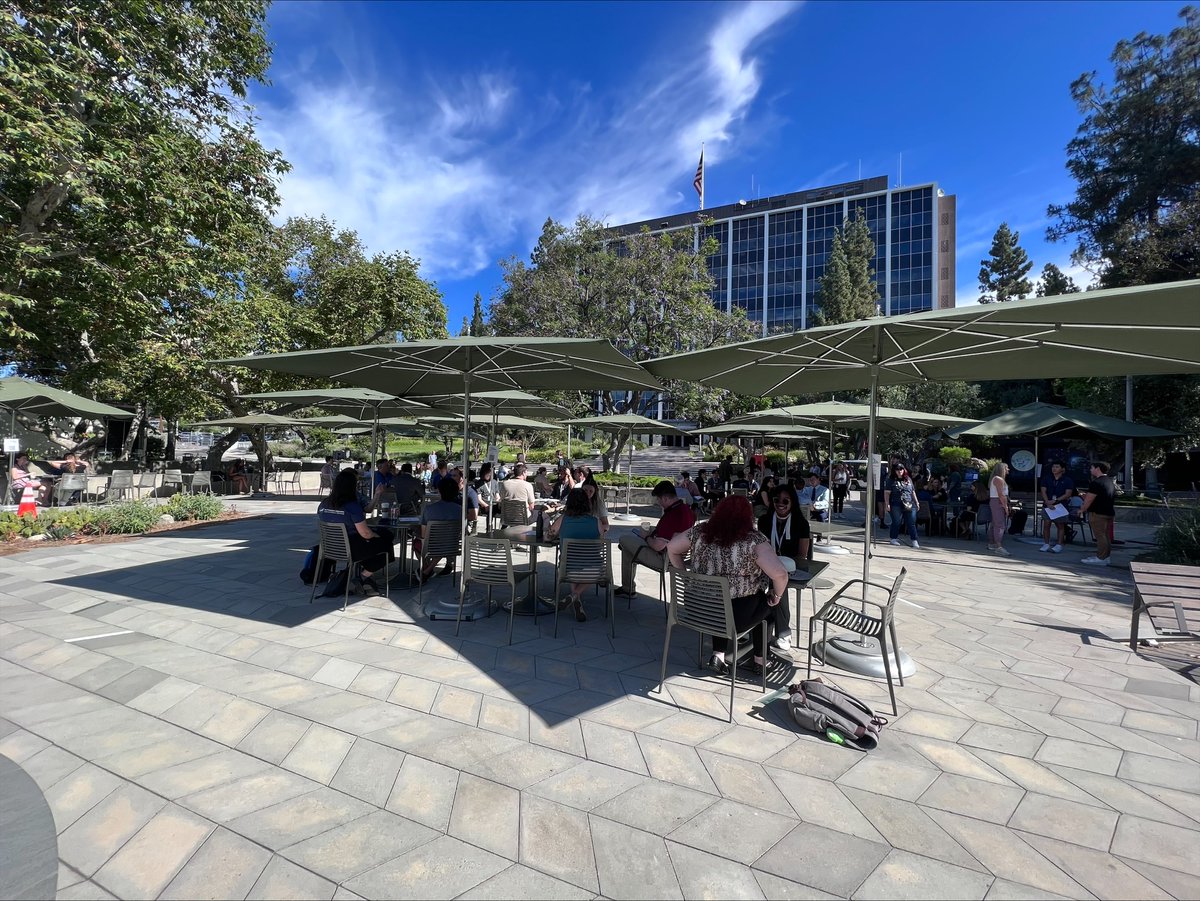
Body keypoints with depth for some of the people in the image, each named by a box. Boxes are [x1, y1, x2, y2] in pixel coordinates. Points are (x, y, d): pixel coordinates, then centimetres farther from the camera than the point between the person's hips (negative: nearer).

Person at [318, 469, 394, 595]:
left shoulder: (323, 504, 0)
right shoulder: (352, 506, -22)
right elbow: (365, 533, -20)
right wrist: (378, 536, 1)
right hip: (351, 550, -8)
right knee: (386, 544, 9)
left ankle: (366, 576, 19)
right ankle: (365, 574, 11)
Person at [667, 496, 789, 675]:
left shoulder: (700, 532, -4)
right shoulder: (754, 540, -17)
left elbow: (671, 548, 9)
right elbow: (779, 574, -26)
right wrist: (777, 595, -6)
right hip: (737, 618, -3)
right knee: (767, 602, 28)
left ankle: (718, 655, 27)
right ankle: (760, 660, 38)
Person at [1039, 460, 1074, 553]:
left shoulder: (1067, 480, 0)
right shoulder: (1046, 478, 7)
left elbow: (1068, 494, -7)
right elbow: (1043, 491, 1)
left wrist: (1055, 500, -18)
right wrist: (1047, 502, -15)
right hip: (1047, 505, 2)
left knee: (1060, 525, 4)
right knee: (1046, 524, -1)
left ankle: (1059, 545, 8)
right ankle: (1046, 544, 5)